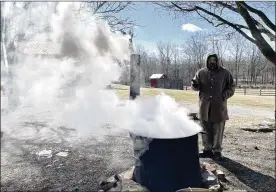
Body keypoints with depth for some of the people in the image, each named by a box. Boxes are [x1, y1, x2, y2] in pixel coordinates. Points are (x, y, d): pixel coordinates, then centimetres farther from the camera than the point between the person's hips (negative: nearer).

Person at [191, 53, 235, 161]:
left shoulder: (225, 73, 2)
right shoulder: (201, 72, 5)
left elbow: (231, 86, 8)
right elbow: (197, 87, 9)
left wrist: (226, 94, -11)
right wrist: (194, 85, -15)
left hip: (219, 106, -1)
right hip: (205, 106, 2)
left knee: (218, 131, 5)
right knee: (206, 130, 11)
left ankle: (217, 151, 18)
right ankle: (207, 149, 24)